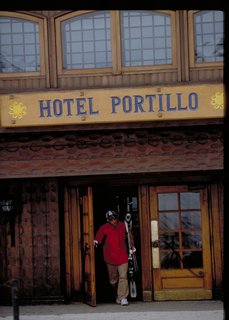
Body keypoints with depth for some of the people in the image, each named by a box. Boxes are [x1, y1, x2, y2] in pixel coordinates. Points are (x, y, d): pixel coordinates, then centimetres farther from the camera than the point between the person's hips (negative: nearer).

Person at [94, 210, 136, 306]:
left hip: (123, 257, 0)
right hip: (110, 257, 0)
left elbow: (129, 236, 15)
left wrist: (133, 247, 22)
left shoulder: (123, 225, 0)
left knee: (123, 277, -11)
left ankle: (123, 297, -11)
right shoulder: (104, 228, -7)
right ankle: (117, 296, 32)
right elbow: (99, 237, -18)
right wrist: (96, 241, -38)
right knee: (113, 279, 12)